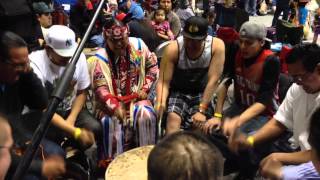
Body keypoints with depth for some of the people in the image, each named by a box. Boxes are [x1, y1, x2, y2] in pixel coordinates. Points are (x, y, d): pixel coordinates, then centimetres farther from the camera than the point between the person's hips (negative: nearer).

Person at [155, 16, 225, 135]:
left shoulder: (217, 46, -21)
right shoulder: (173, 49, -21)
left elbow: (213, 80, -20)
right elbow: (164, 81, -20)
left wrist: (202, 110, -22)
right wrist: (160, 103, -39)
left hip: (201, 94, 1)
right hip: (177, 92, -1)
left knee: (199, 124, -22)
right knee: (173, 118, -27)